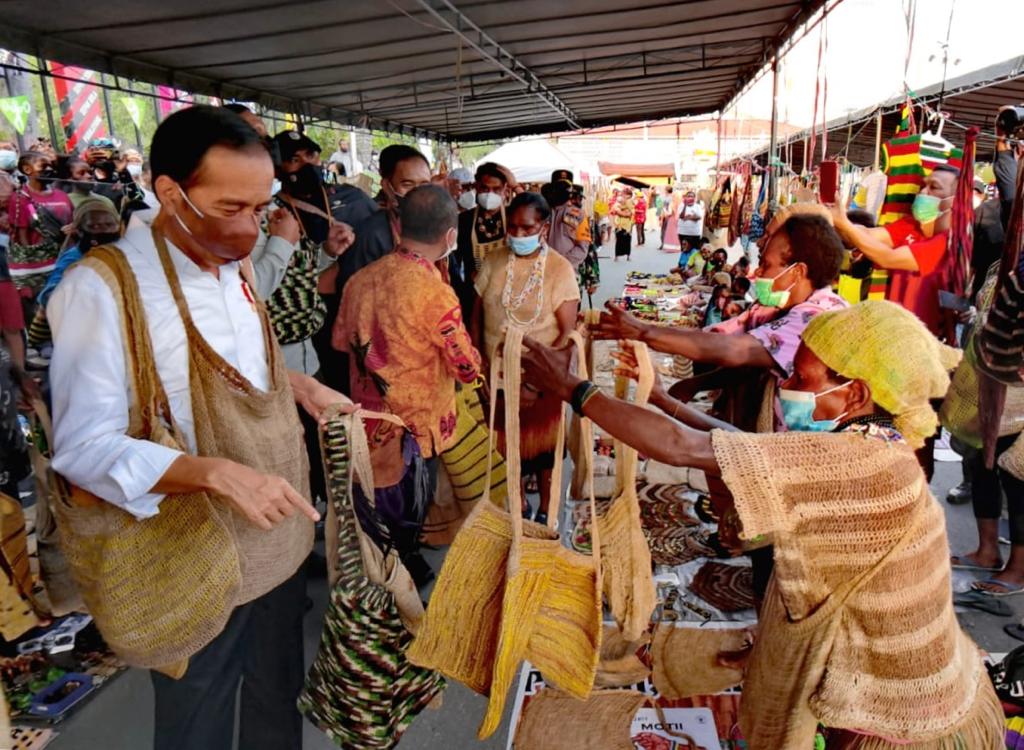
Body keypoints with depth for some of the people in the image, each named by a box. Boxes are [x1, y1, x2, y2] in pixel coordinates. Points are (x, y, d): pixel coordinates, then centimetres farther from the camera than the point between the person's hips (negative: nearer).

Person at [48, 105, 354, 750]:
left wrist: (301, 384, 1)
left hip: (279, 534, 7)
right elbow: (82, 447, -22)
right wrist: (216, 472, -34)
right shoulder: (102, 287, -20)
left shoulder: (235, 266, 4)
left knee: (280, 695, 26)